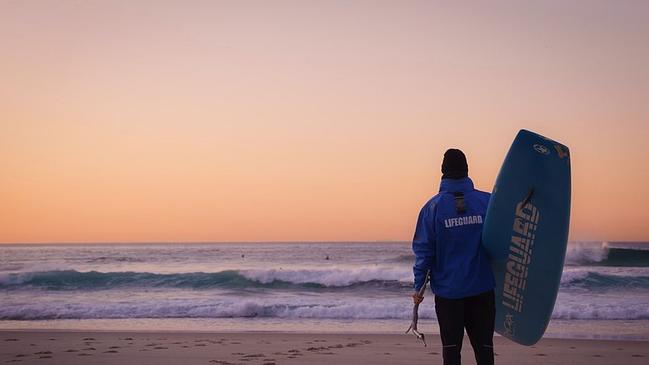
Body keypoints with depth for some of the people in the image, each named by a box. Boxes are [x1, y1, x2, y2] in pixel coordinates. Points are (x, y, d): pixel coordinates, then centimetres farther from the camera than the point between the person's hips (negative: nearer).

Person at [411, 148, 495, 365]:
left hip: (448, 291, -1)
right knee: (484, 346, 10)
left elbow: (423, 249, -6)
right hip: (482, 289, 1)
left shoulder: (433, 207, -6)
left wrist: (419, 286, 0)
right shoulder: (487, 201, -3)